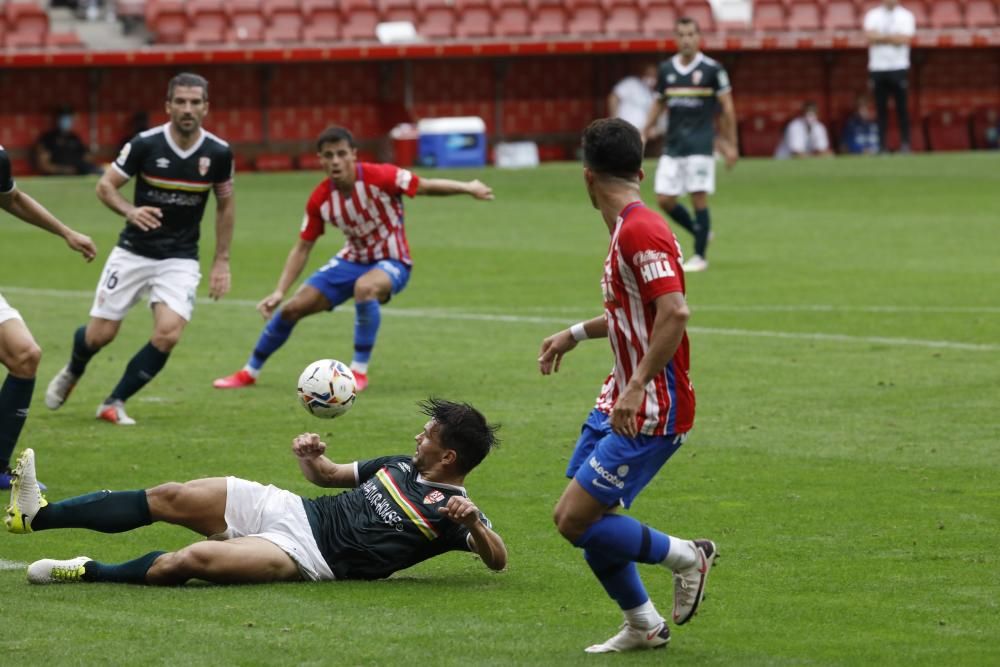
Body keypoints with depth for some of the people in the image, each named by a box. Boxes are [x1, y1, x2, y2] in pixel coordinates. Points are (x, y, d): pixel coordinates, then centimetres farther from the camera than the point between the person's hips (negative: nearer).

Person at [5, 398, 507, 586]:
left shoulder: (448, 509, -7)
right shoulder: (401, 467, 16)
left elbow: (497, 559, -18)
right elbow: (328, 475, 25)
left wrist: (473, 524, -38)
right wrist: (312, 458, 2)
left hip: (308, 554, -8)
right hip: (291, 509, 8)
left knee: (193, 559, -28)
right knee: (169, 498, -2)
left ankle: (90, 573, -8)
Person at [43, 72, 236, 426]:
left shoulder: (218, 153, -9)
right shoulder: (145, 144, -14)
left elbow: (225, 204, 7)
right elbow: (105, 186, -6)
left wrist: (221, 261, 4)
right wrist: (130, 211, -26)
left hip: (180, 259, 1)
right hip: (134, 252, -1)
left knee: (168, 333, -20)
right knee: (100, 334, 2)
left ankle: (114, 403, 0)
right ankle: (71, 373, 40)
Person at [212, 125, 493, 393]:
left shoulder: (379, 177, -24)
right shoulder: (320, 199, -11)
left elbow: (425, 186, -16)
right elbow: (302, 248, -2)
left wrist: (467, 187, -23)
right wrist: (279, 292, -9)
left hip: (391, 263, -5)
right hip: (351, 260, 5)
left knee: (365, 287, -40)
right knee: (292, 308, 0)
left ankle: (359, 372, -24)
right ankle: (249, 373, 23)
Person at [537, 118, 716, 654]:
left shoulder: (640, 231, -20)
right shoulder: (627, 229, 11)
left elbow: (674, 312, -30)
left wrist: (638, 387, -31)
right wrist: (576, 334, 29)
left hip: (651, 414, -10)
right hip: (617, 406, 10)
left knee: (575, 520, -11)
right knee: (575, 516, 11)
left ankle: (687, 557, 6)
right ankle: (642, 626, 22)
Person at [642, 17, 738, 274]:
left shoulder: (712, 69, -5)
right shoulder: (666, 69, 7)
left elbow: (727, 107, -1)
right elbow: (659, 103, 19)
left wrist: (731, 145, -2)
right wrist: (644, 133, 8)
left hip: (700, 144, -5)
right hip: (672, 144, 5)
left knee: (699, 197, -7)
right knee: (665, 200, 0)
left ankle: (700, 256, 3)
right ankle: (700, 232, 24)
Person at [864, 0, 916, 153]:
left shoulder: (906, 16, 4)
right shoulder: (872, 15, 8)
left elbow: (904, 39, -10)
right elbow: (870, 37, -7)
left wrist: (881, 37, -7)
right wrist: (893, 37, -9)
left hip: (899, 68, -1)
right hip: (877, 69, 1)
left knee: (902, 108, -2)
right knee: (881, 109, 1)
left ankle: (905, 145, 3)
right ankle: (882, 146, 3)